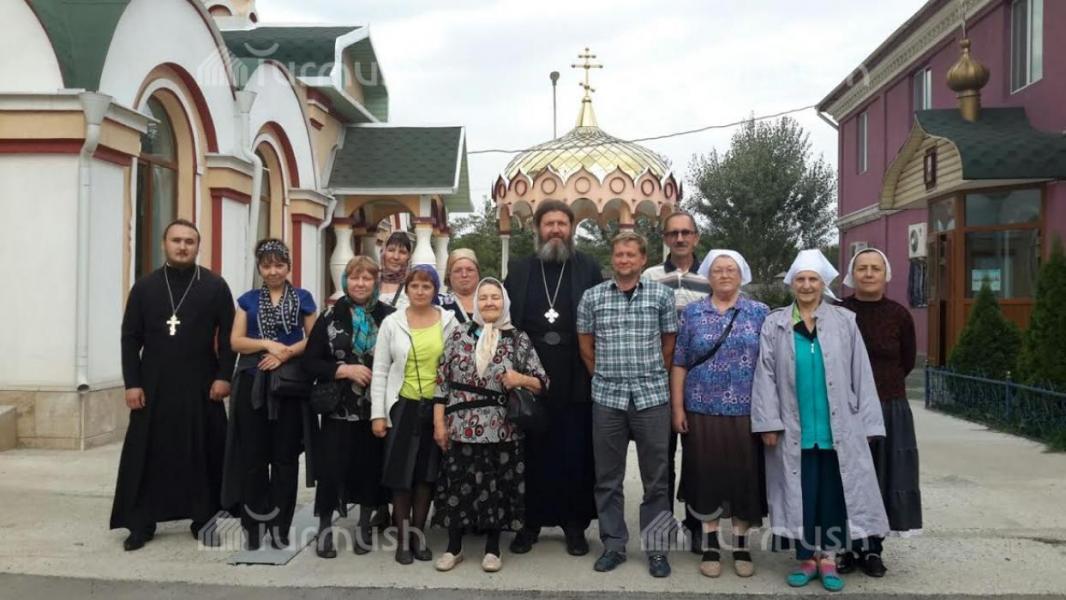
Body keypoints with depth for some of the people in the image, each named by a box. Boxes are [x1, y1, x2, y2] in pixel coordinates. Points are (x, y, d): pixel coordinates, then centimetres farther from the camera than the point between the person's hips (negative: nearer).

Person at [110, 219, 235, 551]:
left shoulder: (215, 286, 2)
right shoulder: (144, 287, 6)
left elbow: (228, 336, 1)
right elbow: (130, 338, 4)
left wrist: (224, 376, -7)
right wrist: (131, 382, -4)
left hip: (201, 386, -1)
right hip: (152, 386, 1)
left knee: (203, 454, 4)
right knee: (146, 455, 3)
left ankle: (205, 520, 14)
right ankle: (140, 524, 13)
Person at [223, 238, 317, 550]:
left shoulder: (303, 298, 7)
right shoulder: (248, 299, 10)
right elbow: (236, 341, 3)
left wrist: (286, 353, -12)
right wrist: (267, 344, -13)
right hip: (253, 384, 1)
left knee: (285, 456, 3)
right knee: (253, 455, 1)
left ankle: (280, 526, 10)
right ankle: (254, 524, 9)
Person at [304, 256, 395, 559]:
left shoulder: (389, 316, 0)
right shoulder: (330, 316, 0)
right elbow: (310, 361, -2)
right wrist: (345, 370, -14)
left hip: (375, 408, 1)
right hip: (339, 408, 0)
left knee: (371, 466, 9)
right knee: (331, 466, -1)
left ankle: (364, 524, 27)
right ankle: (325, 525, 17)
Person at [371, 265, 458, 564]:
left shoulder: (449, 321, 1)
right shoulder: (392, 323, 1)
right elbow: (380, 370, 1)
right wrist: (377, 413, -3)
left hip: (437, 407, 1)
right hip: (403, 406, 0)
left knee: (427, 472, 8)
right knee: (401, 473, 3)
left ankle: (418, 533, 20)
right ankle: (402, 538, 15)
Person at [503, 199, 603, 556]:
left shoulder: (589, 270, 4)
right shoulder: (518, 270, 7)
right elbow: (506, 323, 6)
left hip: (575, 383, -1)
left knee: (575, 455, 6)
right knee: (532, 454, 8)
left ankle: (575, 524, 18)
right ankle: (530, 522, 20)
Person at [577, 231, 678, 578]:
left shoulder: (661, 295, 2)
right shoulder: (592, 297, 4)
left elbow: (669, 344, 9)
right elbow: (586, 346, 12)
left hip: (652, 397, -1)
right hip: (607, 397, 1)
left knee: (656, 477, 5)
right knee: (608, 477, 8)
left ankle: (656, 548, 16)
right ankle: (613, 545, 20)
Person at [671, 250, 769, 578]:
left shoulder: (760, 313, 5)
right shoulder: (692, 313, 5)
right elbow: (679, 364, 4)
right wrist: (677, 407, -2)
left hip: (747, 412, 0)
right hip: (703, 410, 0)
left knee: (744, 475, 5)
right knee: (706, 476, 5)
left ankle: (741, 545, 19)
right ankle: (710, 545, 17)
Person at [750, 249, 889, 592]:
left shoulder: (844, 322, 4)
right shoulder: (774, 325, 4)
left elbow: (860, 374, 3)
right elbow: (765, 376, 1)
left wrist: (866, 424, 0)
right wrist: (768, 423, -6)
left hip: (837, 429, 0)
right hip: (794, 429, 0)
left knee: (832, 493, 6)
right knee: (800, 495, 6)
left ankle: (827, 558, 19)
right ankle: (806, 559, 18)